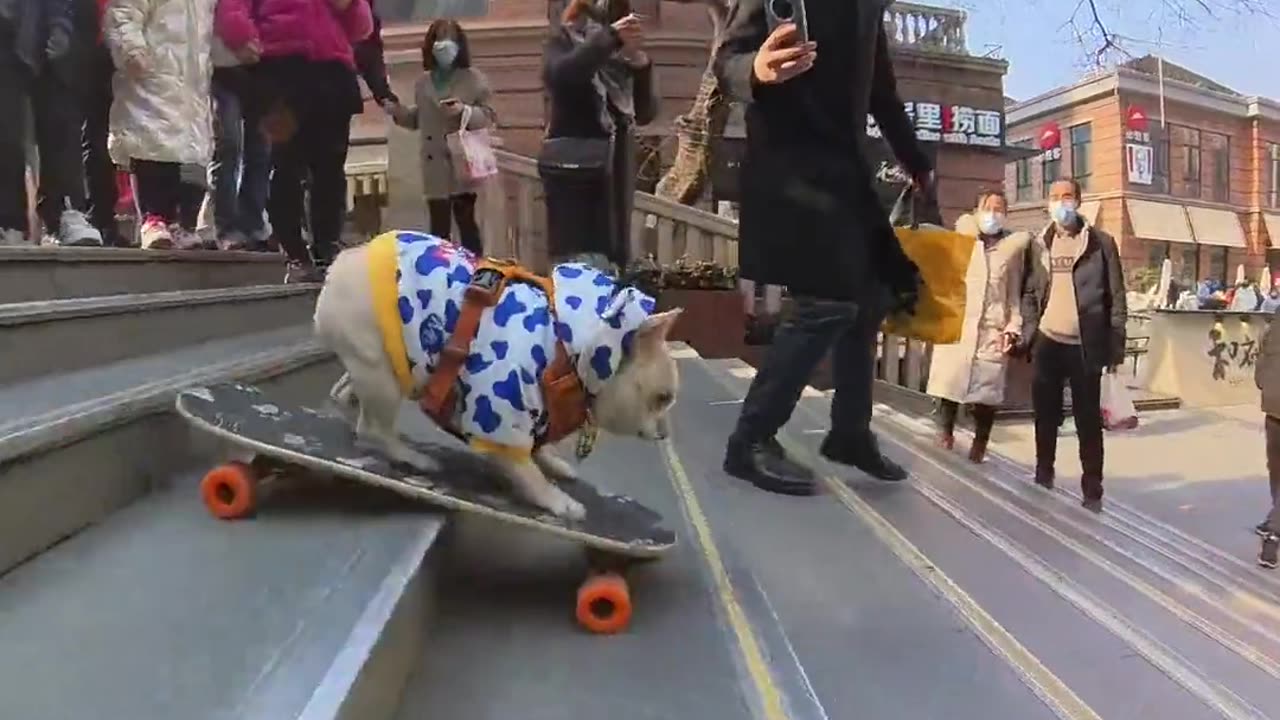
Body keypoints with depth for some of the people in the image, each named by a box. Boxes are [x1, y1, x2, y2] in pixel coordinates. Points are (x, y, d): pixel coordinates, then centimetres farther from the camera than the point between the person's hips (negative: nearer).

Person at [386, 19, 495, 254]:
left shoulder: (474, 79, -2)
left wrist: (465, 111, -21)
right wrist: (399, 112, 3)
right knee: (438, 229, 8)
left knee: (467, 225, 4)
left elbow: (490, 117, -6)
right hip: (435, 169, 4)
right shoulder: (423, 82, 10)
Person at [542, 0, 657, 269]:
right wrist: (609, 36, -22)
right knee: (575, 255, -12)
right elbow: (557, 75, -18)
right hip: (572, 165, -4)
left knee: (615, 256, 3)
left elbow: (646, 114, 9)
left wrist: (641, 66, -6)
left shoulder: (623, 55, 14)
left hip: (618, 168, 4)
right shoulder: (564, 39, 5)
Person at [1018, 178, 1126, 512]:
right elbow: (1029, 293, 11)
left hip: (1084, 346, -3)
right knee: (1045, 418, 11)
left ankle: (1092, 492, 11)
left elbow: (1116, 297, -1)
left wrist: (1116, 346, -6)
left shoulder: (1101, 243, 0)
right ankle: (1043, 479, 25)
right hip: (1047, 343, 3)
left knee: (1088, 421, 2)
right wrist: (1027, 334, -1)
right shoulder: (1037, 245, 10)